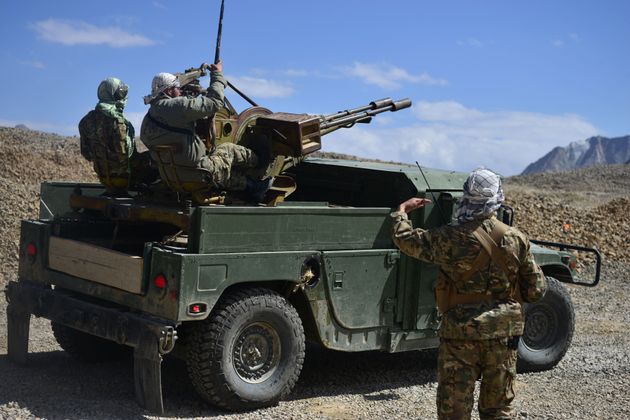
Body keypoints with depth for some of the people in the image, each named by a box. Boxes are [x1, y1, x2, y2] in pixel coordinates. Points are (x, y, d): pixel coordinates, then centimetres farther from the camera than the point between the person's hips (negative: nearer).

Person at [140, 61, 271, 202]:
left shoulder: (146, 122, 6)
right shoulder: (177, 106, -21)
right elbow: (214, 103, -17)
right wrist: (217, 74, -2)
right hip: (198, 177, -8)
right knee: (229, 150, 18)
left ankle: (251, 187, 38)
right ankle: (258, 160, 42)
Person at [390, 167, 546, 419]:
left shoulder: (450, 239, -14)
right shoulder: (516, 239, -4)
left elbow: (404, 238, -2)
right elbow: (535, 291, 2)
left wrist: (402, 210, 16)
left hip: (460, 334, -3)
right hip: (504, 334, 3)